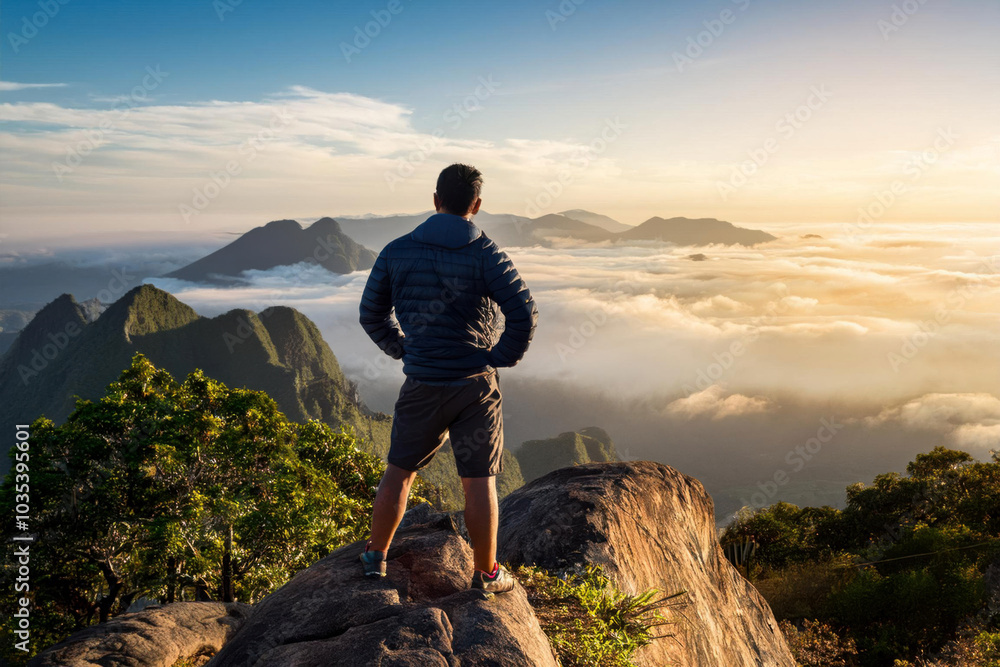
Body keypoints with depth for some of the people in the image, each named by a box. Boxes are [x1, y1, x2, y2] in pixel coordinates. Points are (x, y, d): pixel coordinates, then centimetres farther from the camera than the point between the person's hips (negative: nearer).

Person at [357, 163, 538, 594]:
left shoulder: (397, 251, 0)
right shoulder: (486, 255, -10)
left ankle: (376, 557, 32)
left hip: (422, 385, 2)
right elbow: (523, 314, -15)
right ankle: (486, 573, 21)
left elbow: (372, 314, 6)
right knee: (479, 481, 8)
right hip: (476, 385, -2)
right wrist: (501, 358, -2)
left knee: (399, 470, 18)